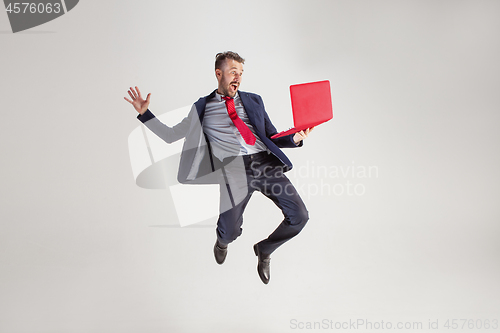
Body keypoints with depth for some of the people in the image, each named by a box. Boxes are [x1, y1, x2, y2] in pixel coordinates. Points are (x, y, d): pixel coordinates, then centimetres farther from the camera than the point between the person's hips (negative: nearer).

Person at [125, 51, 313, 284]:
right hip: (234, 168, -2)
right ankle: (222, 242, 31)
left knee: (299, 216, -10)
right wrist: (145, 114, 7)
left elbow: (272, 137, 18)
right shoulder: (203, 108, 14)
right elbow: (171, 136, 16)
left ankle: (264, 250, 20)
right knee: (229, 232, -12)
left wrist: (294, 139, -2)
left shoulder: (254, 101, 20)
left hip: (266, 162, 3)